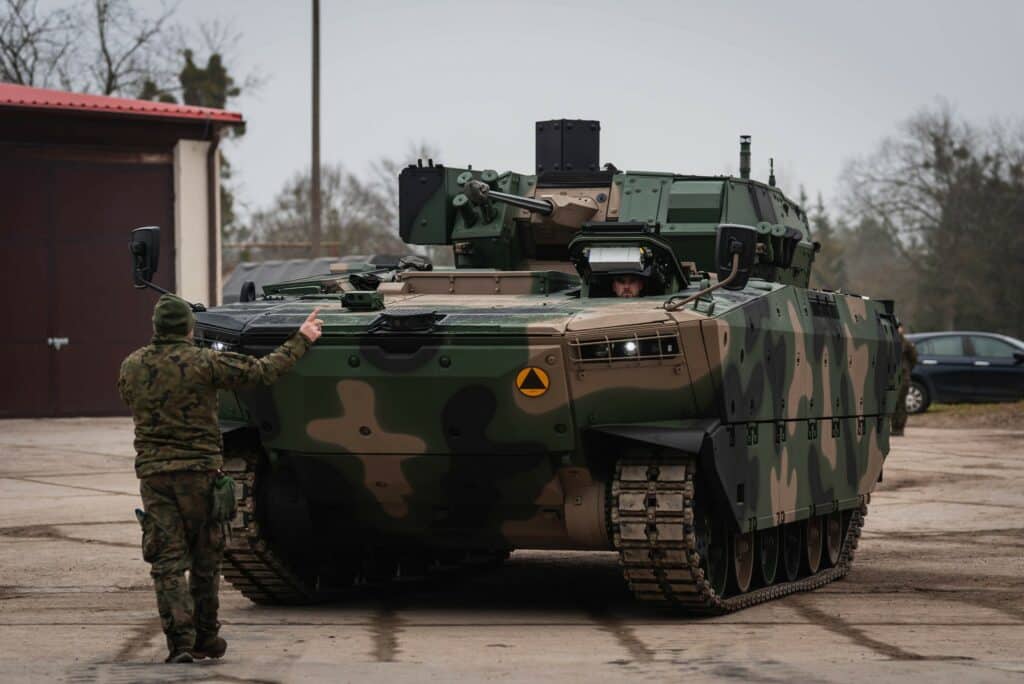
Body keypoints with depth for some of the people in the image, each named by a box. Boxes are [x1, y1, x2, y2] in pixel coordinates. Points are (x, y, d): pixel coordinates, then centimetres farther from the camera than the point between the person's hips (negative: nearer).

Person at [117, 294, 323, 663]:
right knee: (205, 559, 12)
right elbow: (263, 371, -6)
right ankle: (205, 638, 20)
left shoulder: (132, 366, 2)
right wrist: (301, 340, 6)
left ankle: (180, 641, -11)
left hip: (153, 472, 2)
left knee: (167, 562, 1)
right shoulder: (204, 363, -8)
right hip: (199, 468, -2)